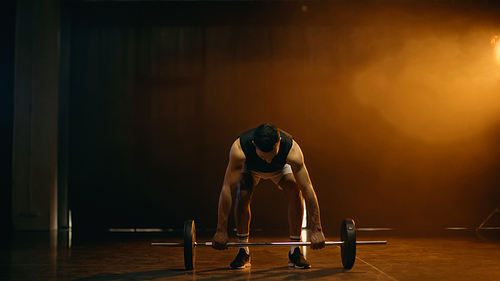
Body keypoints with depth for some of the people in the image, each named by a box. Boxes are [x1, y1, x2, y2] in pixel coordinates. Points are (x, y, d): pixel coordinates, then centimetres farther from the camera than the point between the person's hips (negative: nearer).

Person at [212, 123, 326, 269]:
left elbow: (307, 189, -38)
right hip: (250, 166, 0)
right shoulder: (239, 149, -45)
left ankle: (295, 252, -10)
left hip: (281, 166, 0)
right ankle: (243, 251, -11)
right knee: (243, 194, -27)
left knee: (295, 194, -24)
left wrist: (316, 229, -37)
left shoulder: (292, 150, -44)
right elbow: (227, 188, -39)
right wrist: (221, 230, -37)